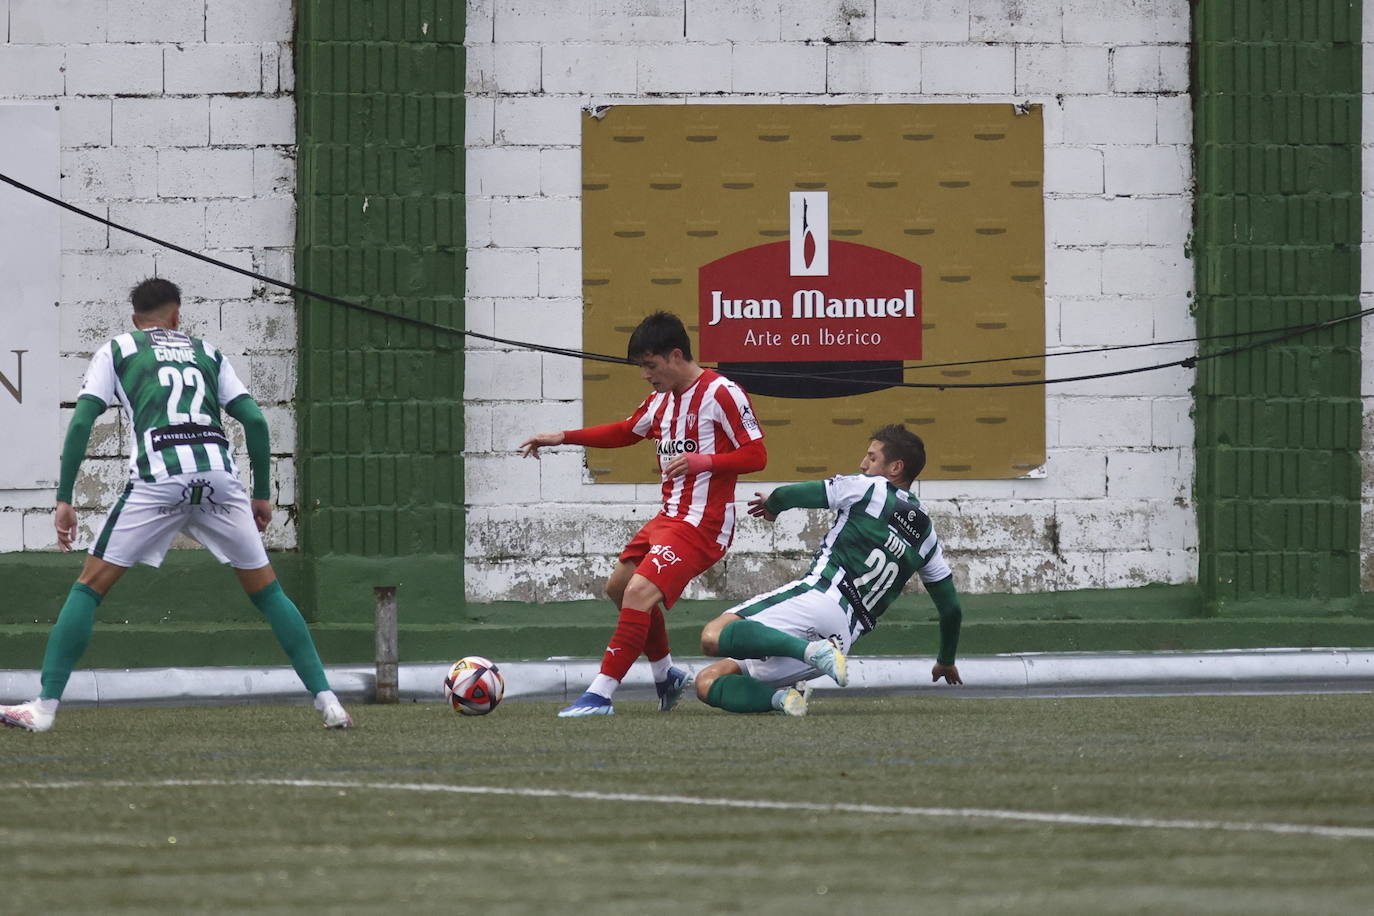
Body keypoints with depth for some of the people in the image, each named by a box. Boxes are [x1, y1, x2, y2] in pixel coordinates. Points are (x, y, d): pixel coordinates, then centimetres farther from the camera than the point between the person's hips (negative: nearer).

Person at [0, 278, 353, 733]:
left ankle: (45, 707, -3)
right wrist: (262, 493, 23)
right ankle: (327, 701, 9)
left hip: (157, 476, -2)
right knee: (266, 590, 14)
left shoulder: (116, 350, 19)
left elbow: (81, 421, 7)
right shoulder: (207, 353, 26)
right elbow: (254, 420, 16)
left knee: (90, 586, 6)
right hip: (218, 470, 2)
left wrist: (64, 499, 8)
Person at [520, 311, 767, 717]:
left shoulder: (721, 394, -14)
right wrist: (563, 437, 23)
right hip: (670, 516, 10)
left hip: (703, 524, -10)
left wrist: (703, 461, -28)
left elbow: (756, 455, -15)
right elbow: (626, 432, 30)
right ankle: (666, 675, 35)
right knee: (618, 586, 20)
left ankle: (600, 696, -21)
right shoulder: (663, 399, 12)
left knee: (639, 592, -21)